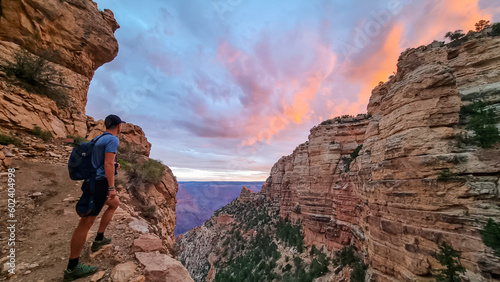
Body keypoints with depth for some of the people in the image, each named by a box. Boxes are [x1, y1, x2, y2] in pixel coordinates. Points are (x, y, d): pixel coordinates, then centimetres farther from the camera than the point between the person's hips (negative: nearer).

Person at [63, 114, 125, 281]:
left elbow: (97, 162, 23)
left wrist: (113, 166, 23)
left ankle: (99, 239, 28)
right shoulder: (113, 139, -14)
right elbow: (108, 164, -22)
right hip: (99, 183, -10)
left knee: (115, 203, 25)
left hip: (92, 181, 10)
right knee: (86, 223, -4)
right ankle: (72, 268, 7)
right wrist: (111, 188, -23)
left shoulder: (100, 139, 15)